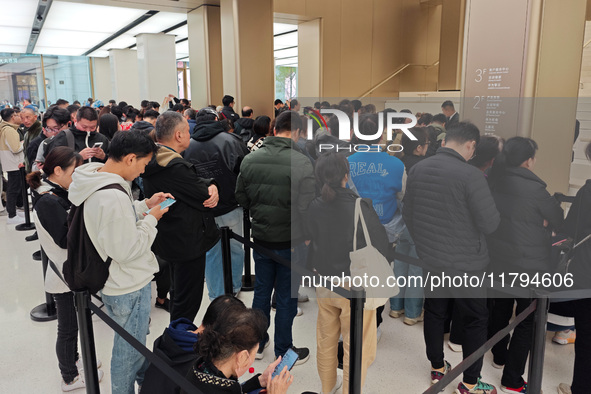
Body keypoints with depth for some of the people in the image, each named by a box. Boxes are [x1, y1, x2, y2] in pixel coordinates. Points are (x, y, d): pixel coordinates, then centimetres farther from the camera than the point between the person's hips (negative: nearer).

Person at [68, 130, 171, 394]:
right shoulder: (113, 196, -33)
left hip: (121, 282, 11)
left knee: (137, 339, 31)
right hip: (129, 288, -11)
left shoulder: (96, 181, -1)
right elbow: (126, 250, -29)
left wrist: (145, 205, 3)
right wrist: (151, 219, -17)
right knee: (129, 350, 12)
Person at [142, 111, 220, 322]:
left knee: (178, 294, 28)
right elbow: (204, 197, -21)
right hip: (188, 243, -11)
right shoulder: (175, 167, -28)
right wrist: (211, 188, 0)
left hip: (168, 239, 11)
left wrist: (211, 187, -17)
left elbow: (193, 184, 2)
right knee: (187, 302, 4)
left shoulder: (153, 160, 4)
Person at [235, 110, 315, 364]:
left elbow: (241, 197, 4)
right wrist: (306, 235, -4)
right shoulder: (301, 163, -20)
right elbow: (307, 207, -21)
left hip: (261, 237, 5)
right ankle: (283, 353, 27)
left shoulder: (250, 159, -4)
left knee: (262, 291, 21)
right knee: (286, 297, 11)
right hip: (291, 241, -4)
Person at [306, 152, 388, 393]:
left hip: (323, 284, 5)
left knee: (326, 341, 23)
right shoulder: (360, 206, -22)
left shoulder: (314, 207, -10)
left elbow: (312, 243, 1)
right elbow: (382, 246, -14)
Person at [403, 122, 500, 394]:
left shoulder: (417, 169, -4)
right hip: (465, 264, -5)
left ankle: (437, 368, 38)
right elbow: (490, 224, -19)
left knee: (434, 313, 20)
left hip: (429, 259, 5)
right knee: (476, 320, 13)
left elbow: (407, 213, 6)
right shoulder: (470, 175, -22)